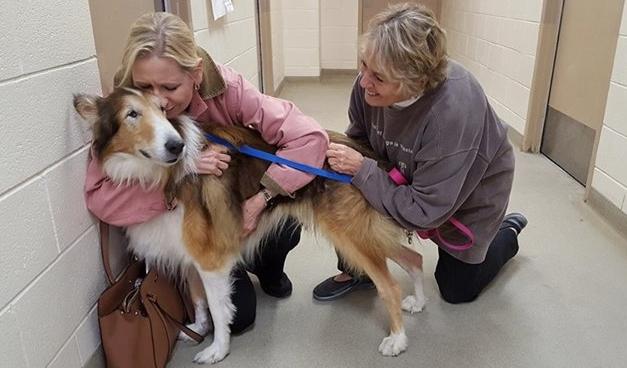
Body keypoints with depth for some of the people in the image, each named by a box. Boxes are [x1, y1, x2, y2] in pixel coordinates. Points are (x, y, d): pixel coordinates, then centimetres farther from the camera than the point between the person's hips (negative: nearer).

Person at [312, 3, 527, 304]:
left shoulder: (454, 113, -44)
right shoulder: (372, 79, -28)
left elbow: (423, 212, -36)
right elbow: (359, 137, -7)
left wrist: (361, 170, -37)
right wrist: (344, 156, -27)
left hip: (471, 192, -4)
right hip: (408, 178, 5)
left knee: (456, 289, 13)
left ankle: (508, 231, 39)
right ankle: (357, 271, 8)